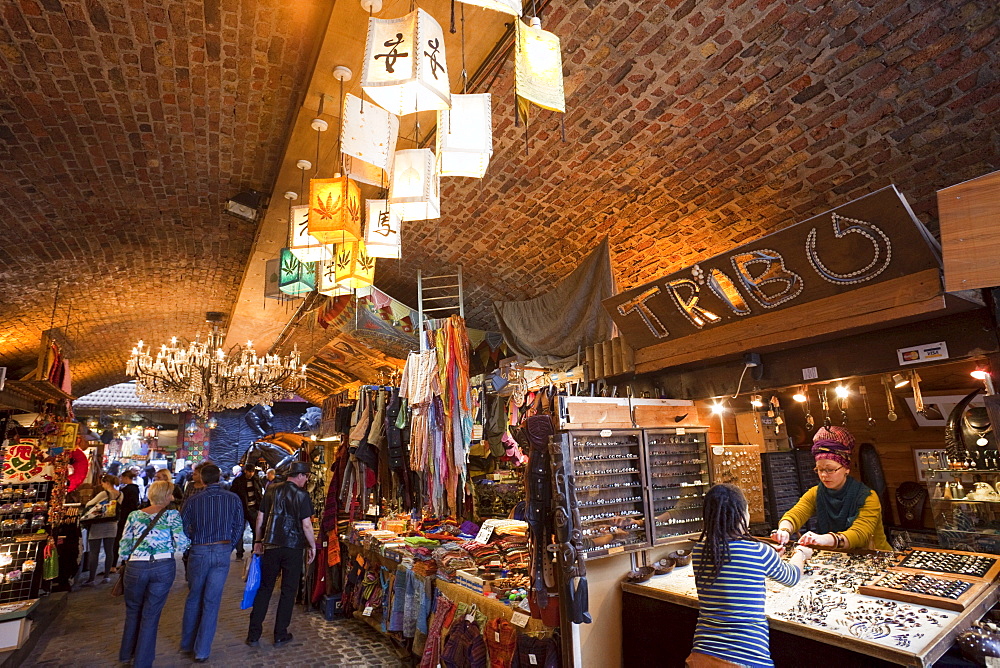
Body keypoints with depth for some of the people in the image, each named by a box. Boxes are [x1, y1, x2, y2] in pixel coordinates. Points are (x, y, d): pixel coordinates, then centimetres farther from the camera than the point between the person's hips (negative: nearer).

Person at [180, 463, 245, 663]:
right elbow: (238, 527, -1)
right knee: (211, 601, 7)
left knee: (193, 598, 20)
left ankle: (187, 644, 30)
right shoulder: (233, 499, -4)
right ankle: (202, 651, 12)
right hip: (222, 552, 0)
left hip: (198, 552, 0)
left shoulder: (193, 500, -6)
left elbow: (182, 528, -1)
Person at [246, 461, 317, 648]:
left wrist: (258, 541, 18)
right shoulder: (301, 495, -11)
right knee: (288, 591, 9)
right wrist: (312, 546, -1)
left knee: (264, 588, 14)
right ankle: (280, 635, 17)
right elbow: (306, 525, -13)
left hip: (270, 546, 4)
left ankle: (254, 635, 18)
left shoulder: (271, 490, 3)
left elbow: (260, 518, 8)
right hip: (293, 548, -4)